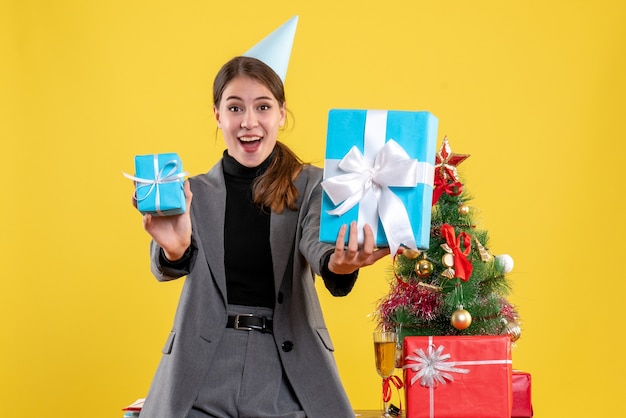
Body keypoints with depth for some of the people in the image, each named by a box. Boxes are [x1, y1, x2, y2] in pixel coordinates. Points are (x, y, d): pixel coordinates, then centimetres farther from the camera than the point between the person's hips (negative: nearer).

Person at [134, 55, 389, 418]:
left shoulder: (311, 186, 3)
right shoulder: (192, 193, 6)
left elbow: (315, 242, -15)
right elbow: (166, 266, -9)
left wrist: (338, 263, -39)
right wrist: (175, 251, -34)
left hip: (290, 376, -1)